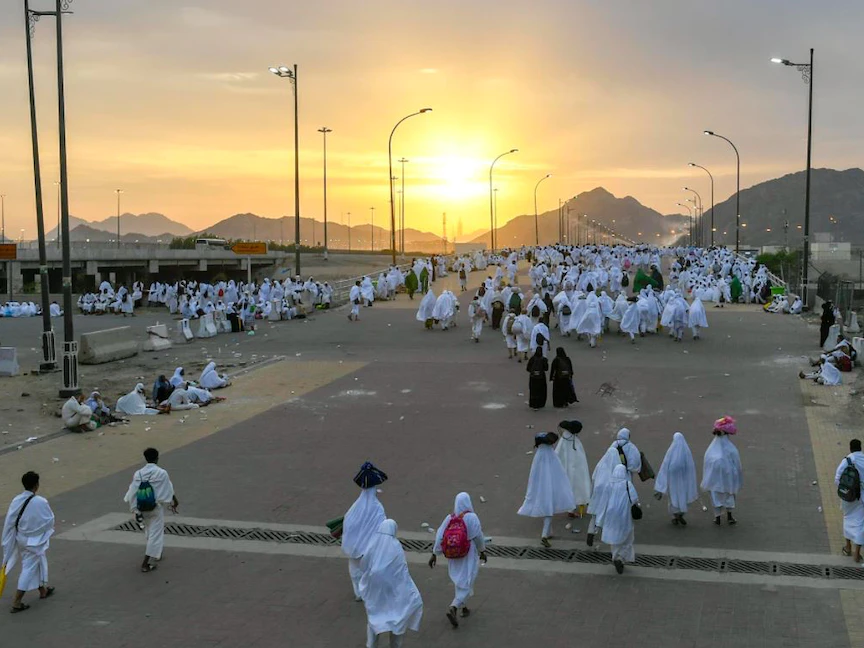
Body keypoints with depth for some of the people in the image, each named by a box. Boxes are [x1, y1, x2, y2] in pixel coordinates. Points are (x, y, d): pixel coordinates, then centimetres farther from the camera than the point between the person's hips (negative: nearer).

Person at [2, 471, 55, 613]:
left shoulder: (16, 500, -10)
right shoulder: (41, 502, -25)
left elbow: (9, 522, -4)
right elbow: (50, 521, -14)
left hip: (20, 539, 6)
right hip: (34, 541, -6)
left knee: (36, 564, 24)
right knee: (29, 569, 2)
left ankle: (43, 590, 43)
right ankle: (17, 602, 2)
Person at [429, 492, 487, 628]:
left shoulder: (449, 518, -4)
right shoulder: (471, 517, -15)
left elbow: (439, 536, -6)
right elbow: (478, 537, -11)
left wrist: (434, 554, -1)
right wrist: (482, 551, 4)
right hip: (469, 557, -5)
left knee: (459, 581, 24)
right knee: (466, 584, -1)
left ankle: (463, 608, 34)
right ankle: (453, 609, -18)